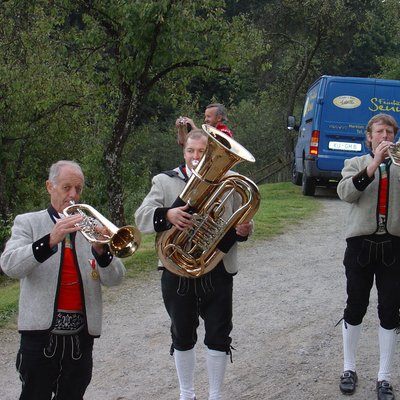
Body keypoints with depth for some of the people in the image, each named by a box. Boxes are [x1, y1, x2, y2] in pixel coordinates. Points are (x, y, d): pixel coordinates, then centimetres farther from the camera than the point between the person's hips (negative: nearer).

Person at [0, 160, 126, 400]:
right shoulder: (28, 223, 5)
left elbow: (114, 279, 4)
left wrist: (101, 251, -17)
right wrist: (50, 240, -27)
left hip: (81, 337, 3)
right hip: (41, 333, -3)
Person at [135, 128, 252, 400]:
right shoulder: (165, 182, 1)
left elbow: (240, 221, 10)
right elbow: (142, 217, -9)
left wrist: (244, 230, -15)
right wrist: (167, 215, -30)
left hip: (218, 273, 0)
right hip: (177, 273, 0)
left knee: (219, 336, 6)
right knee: (182, 336, 13)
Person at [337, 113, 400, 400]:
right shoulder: (356, 164, 7)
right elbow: (346, 193, -12)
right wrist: (374, 164, -21)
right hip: (361, 244, -1)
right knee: (355, 308, 7)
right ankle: (349, 369, 22)